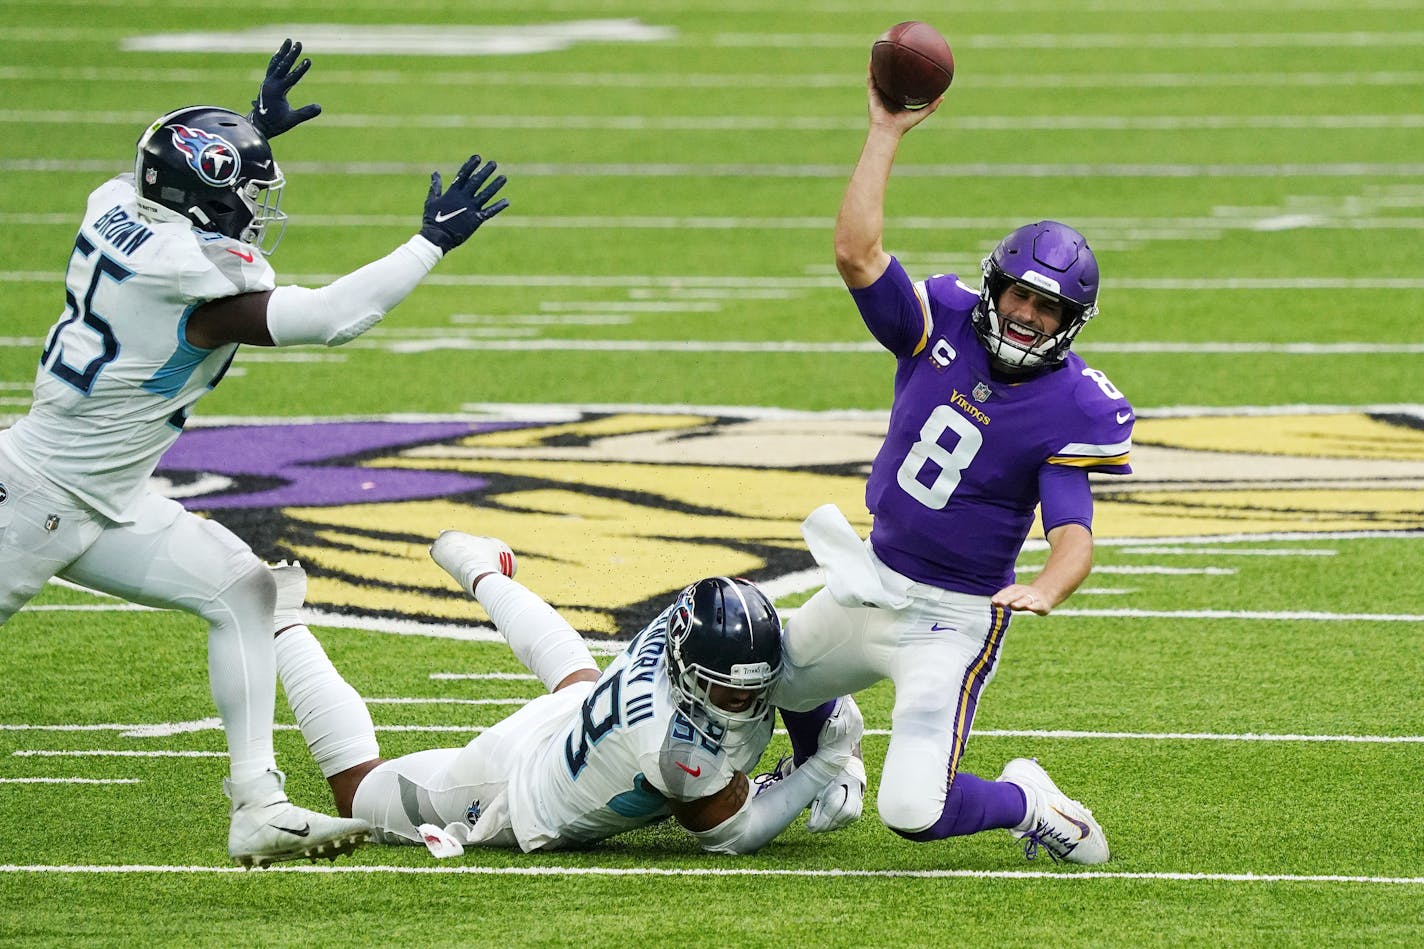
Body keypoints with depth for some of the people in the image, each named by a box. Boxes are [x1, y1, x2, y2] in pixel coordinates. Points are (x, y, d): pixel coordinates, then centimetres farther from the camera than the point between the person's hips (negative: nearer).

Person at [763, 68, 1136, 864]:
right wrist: (888, 132, -23)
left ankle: (1026, 804, 13)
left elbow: (1075, 537, -27)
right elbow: (856, 253, -19)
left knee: (914, 810, -17)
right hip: (872, 582, 6)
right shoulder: (942, 327, -9)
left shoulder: (1073, 410, -19)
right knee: (774, 684, 30)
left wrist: (1044, 590, -49)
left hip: (953, 619, -6)